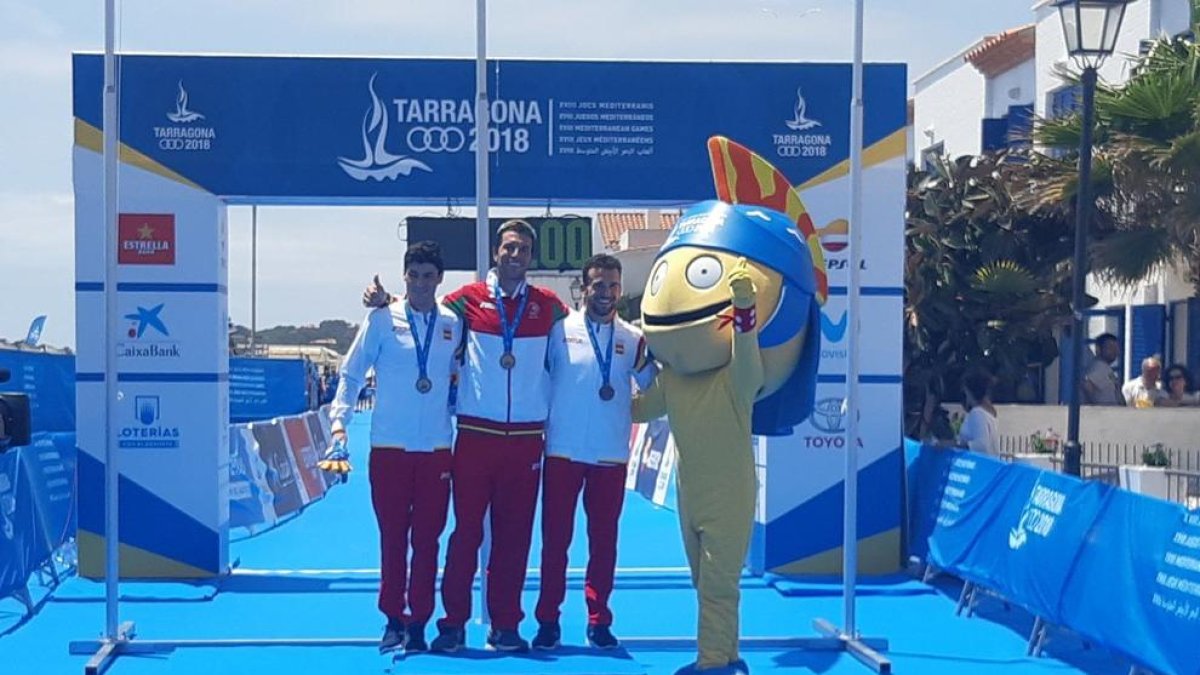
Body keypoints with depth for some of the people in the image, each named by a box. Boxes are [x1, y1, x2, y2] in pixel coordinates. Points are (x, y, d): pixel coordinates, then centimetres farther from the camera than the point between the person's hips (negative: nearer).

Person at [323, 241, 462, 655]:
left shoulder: (453, 325, 5)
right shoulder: (382, 319, 0)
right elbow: (352, 373, 2)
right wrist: (340, 420, -8)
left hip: (437, 449, 1)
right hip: (389, 447, -1)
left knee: (427, 540, 5)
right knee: (392, 538, 5)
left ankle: (418, 624, 13)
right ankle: (393, 620, 16)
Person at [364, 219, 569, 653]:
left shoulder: (547, 305, 8)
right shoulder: (469, 299, 4)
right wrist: (384, 300, -2)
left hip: (526, 438, 1)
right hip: (476, 434, -1)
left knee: (514, 535, 7)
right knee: (466, 531, 1)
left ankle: (505, 626, 15)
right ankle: (453, 624, 9)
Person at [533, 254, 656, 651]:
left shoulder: (633, 338, 5)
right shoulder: (560, 330, 0)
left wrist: (645, 362, -15)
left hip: (611, 455, 2)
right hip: (563, 452, -1)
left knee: (604, 540, 7)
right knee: (555, 538, 5)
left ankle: (598, 620, 18)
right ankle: (548, 620, 14)